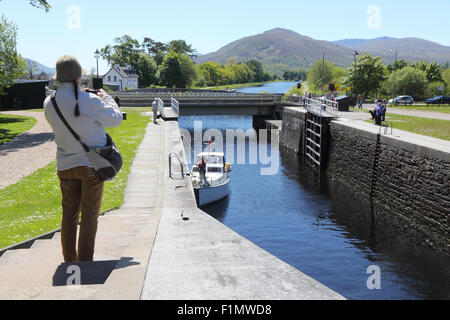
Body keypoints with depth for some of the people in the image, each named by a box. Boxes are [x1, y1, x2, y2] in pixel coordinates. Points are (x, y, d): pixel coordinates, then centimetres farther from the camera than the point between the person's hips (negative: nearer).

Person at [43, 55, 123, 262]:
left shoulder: (49, 103, -1)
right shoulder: (89, 101, -17)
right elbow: (116, 119, -5)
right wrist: (106, 98, 11)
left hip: (65, 166, 5)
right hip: (91, 164, -5)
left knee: (69, 215, 15)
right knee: (90, 216, 5)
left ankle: (69, 260, 25)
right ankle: (85, 262, 12)